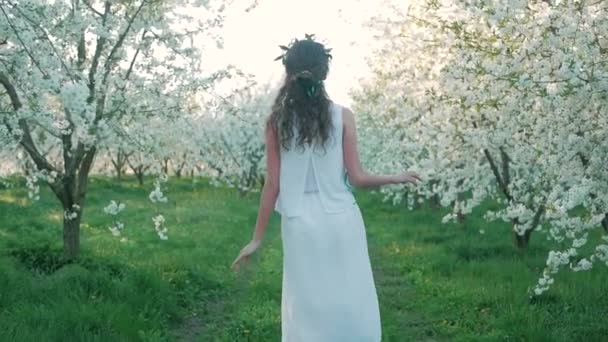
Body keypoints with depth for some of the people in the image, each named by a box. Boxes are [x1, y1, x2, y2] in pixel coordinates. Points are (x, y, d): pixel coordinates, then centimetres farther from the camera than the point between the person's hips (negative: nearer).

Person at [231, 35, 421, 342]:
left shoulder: (277, 120, -3)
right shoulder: (342, 116, -5)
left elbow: (273, 184, -3)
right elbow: (356, 178, -5)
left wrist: (257, 238, 4)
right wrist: (398, 178, 12)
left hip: (300, 224, 1)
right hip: (340, 220, -1)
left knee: (305, 309, 11)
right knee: (350, 305, 11)